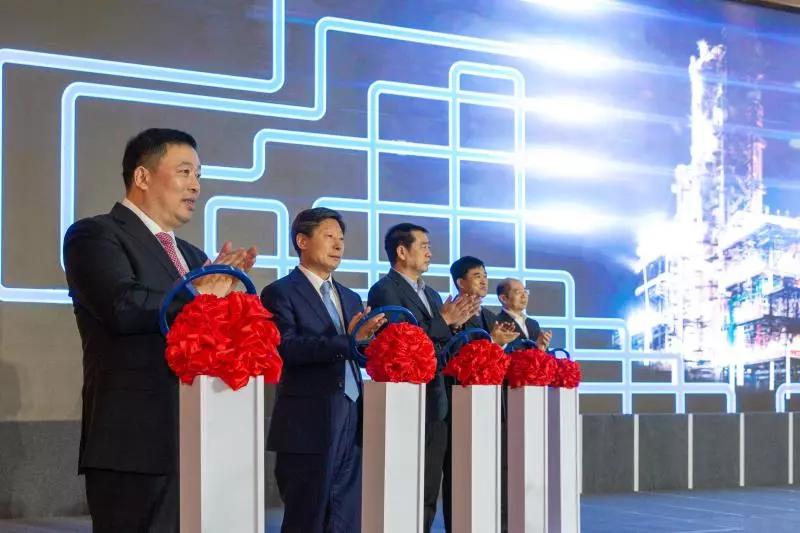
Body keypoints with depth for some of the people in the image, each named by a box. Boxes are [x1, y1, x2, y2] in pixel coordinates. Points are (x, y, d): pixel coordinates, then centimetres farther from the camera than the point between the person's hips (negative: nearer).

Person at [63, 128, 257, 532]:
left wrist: (227, 287, 1)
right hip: (138, 443, -8)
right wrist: (199, 294, -8)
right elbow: (124, 307, -21)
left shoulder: (192, 255, 23)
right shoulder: (95, 235, -3)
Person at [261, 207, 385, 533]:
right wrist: (347, 339, -25)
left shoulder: (350, 298, 19)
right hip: (310, 426, -7)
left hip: (352, 423, 7)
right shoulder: (280, 293, -4)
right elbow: (286, 348, -19)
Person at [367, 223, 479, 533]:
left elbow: (441, 347, 17)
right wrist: (444, 321, -16)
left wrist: (455, 324, -1)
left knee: (428, 495, 11)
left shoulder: (431, 294, 19)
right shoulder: (385, 290, -8)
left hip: (434, 406, 8)